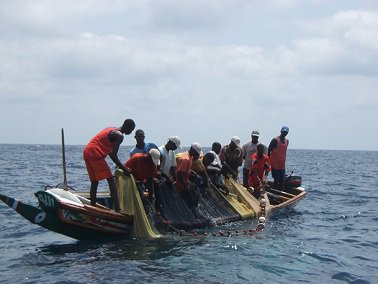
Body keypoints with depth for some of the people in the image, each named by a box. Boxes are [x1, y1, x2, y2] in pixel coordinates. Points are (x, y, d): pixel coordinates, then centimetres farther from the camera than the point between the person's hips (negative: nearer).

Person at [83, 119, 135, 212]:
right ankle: (117, 209, -12)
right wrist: (124, 169, -3)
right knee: (111, 180, -6)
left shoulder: (111, 130, 23)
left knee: (94, 181, 16)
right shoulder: (119, 135, -6)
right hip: (95, 154, -9)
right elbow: (114, 155, -12)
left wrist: (120, 165, 27)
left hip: (87, 152, 9)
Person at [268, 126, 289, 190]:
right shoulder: (275, 140, -10)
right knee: (276, 179, -9)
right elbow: (269, 150, -7)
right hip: (275, 164, -6)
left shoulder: (287, 141, 11)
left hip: (282, 165, 6)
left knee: (282, 180, 6)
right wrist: (268, 161, -8)